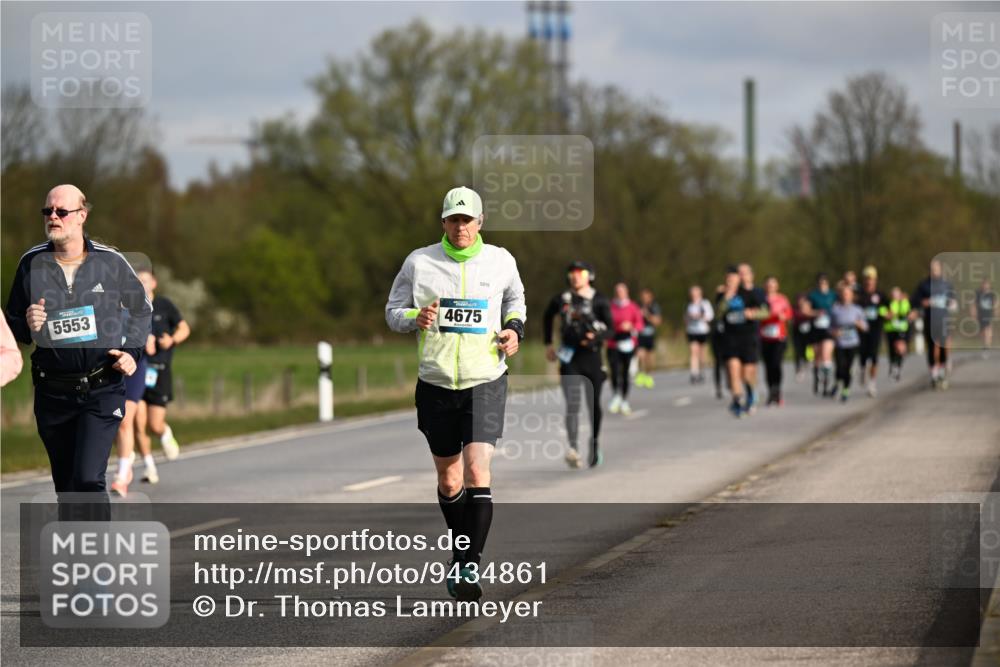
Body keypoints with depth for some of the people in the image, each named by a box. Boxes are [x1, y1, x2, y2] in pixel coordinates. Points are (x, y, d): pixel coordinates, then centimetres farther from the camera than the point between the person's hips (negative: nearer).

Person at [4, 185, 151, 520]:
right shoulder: (31, 263, 0)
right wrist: (27, 325, -13)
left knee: (88, 480, -17)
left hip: (102, 390, -3)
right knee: (65, 488, 13)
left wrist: (132, 351, 0)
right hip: (53, 392, 3)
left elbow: (142, 309, 13)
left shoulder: (110, 261, -4)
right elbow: (12, 326, 10)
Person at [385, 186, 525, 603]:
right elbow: (393, 310, 7)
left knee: (477, 472, -16)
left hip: (486, 384, -1)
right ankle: (461, 551, 33)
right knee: (448, 481, 9)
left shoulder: (500, 261, 3)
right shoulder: (419, 262, 0)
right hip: (436, 384, 1)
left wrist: (515, 329, 3)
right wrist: (416, 318, -15)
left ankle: (469, 567, -18)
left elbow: (515, 299, 23)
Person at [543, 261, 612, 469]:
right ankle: (573, 448, -29)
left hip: (591, 356, 0)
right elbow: (547, 317, 25)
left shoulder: (599, 301, 0)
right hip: (569, 358, 0)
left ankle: (594, 446, 31)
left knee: (594, 404, 10)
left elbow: (609, 327, -4)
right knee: (572, 404, -14)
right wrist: (548, 344, 21)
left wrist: (596, 337, -25)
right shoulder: (562, 299, 6)